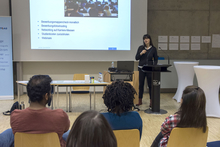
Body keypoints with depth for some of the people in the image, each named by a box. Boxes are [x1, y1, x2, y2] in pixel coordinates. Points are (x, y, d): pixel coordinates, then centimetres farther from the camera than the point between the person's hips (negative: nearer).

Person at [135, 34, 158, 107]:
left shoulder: (153, 49, 2)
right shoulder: (140, 48, 4)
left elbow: (156, 59, 7)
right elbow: (136, 58, 4)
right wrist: (141, 53, -14)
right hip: (141, 68, 1)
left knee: (150, 84, 1)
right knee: (141, 84, 5)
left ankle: (151, 101, 10)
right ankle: (140, 101, 15)